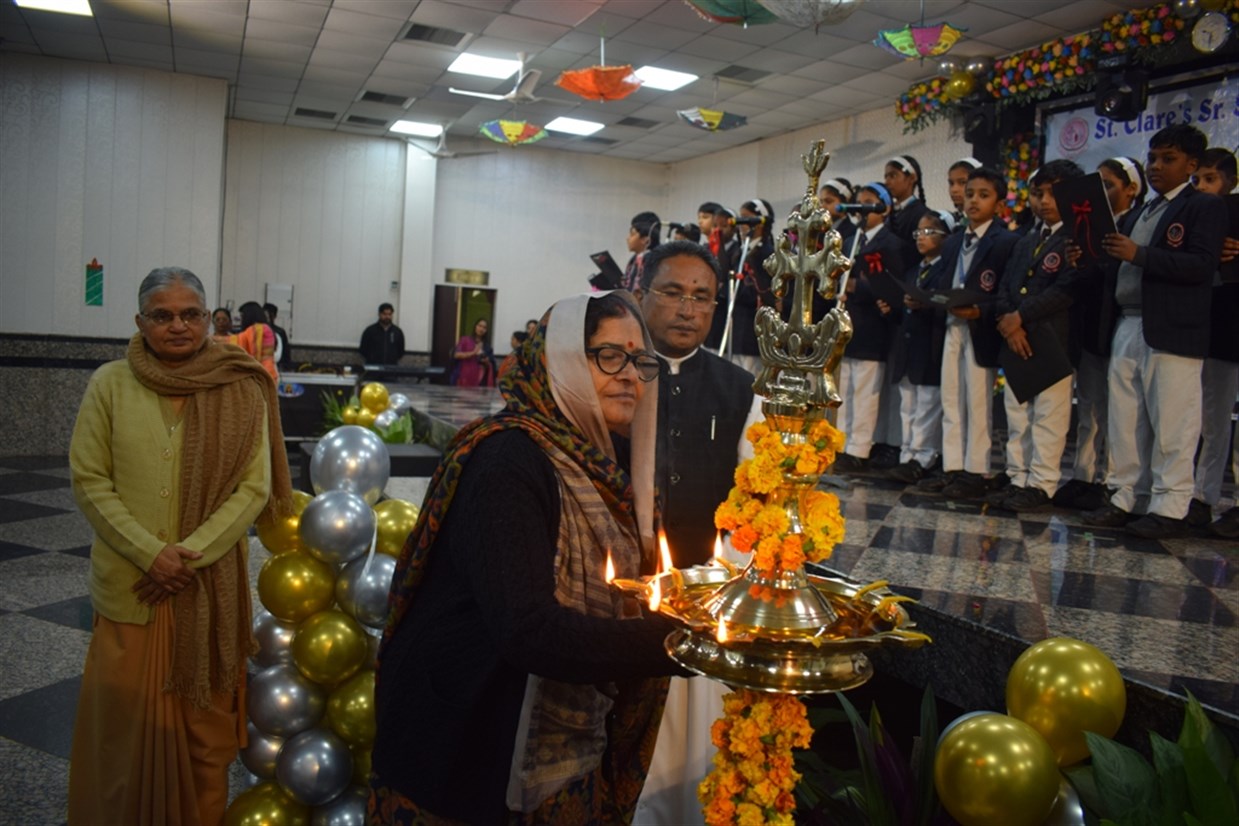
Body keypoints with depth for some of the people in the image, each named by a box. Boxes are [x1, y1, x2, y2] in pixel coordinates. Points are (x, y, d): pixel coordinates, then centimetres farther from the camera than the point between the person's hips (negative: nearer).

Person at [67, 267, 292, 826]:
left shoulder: (241, 390, -3)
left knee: (203, 714, 10)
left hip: (212, 586, 0)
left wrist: (190, 554, -14)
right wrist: (150, 554, -12)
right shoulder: (110, 384, -2)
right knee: (124, 713, 9)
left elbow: (255, 487, -5)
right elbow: (89, 480, -2)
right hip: (129, 583, 0)